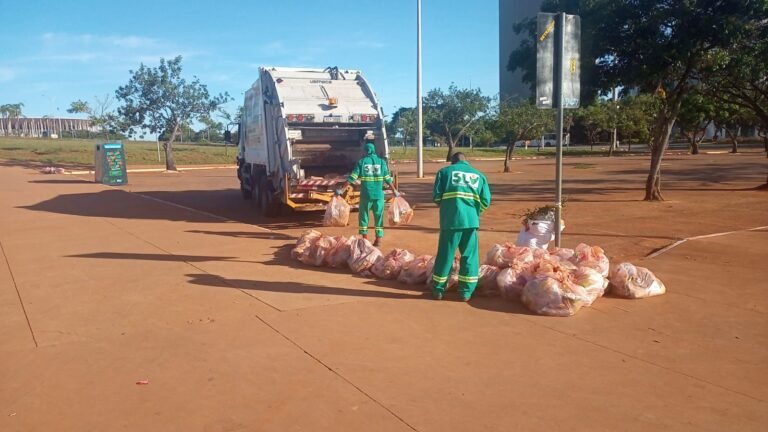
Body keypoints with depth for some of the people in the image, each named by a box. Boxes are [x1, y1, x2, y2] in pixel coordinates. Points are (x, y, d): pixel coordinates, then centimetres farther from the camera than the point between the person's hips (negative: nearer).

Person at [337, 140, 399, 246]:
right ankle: (379, 239, 8)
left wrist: (342, 189, 0)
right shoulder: (381, 162, 5)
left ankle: (365, 239, 10)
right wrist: (394, 190, 18)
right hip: (379, 194, 1)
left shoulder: (361, 162, 1)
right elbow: (388, 179, 6)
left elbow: (352, 177, -4)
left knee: (363, 216, 11)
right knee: (379, 216, 9)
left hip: (366, 194, -1)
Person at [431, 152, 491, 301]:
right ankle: (466, 292, 15)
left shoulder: (444, 171, 10)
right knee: (470, 256, 11)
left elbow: (436, 197, 0)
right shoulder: (479, 175, 16)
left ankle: (438, 290, 17)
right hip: (471, 220, 1)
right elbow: (486, 201, 6)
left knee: (445, 255, 8)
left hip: (450, 220, -1)